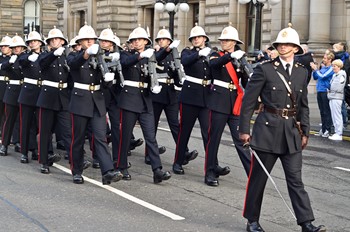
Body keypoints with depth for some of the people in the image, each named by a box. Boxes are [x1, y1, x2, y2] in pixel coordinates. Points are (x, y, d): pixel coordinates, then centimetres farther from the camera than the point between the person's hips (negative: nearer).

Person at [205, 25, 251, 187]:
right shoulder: (217, 55, 3)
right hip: (219, 101, -2)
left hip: (236, 103, 2)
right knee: (214, 137, 1)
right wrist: (231, 56, -37)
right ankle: (210, 172, 11)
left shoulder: (240, 58, 11)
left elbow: (246, 82, 5)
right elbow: (213, 64, -23)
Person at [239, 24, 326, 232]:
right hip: (268, 130, -3)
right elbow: (249, 101, -4)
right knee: (258, 177, 5)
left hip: (292, 132, 3)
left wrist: (305, 132, 9)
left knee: (295, 179, 2)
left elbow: (303, 105, 14)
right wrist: (244, 130, -6)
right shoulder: (265, 69, -5)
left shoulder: (302, 72, 9)